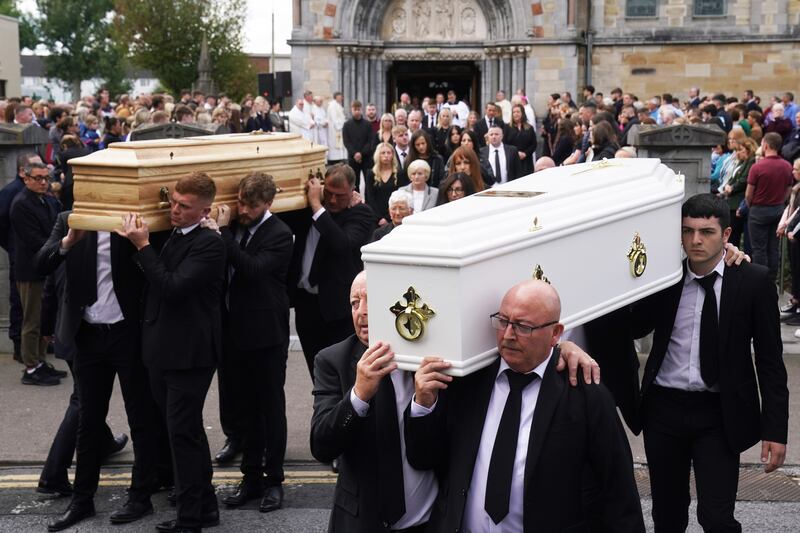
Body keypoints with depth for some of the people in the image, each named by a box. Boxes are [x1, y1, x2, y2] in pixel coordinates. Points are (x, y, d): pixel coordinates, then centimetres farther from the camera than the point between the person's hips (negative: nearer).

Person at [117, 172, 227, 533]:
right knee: (188, 431, 17)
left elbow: (173, 287, -24)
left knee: (182, 432, -4)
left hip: (188, 353, -9)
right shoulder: (169, 237, 10)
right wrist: (135, 242, 7)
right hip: (163, 350, 9)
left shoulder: (209, 243, -15)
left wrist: (143, 245, -20)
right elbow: (152, 282, 15)